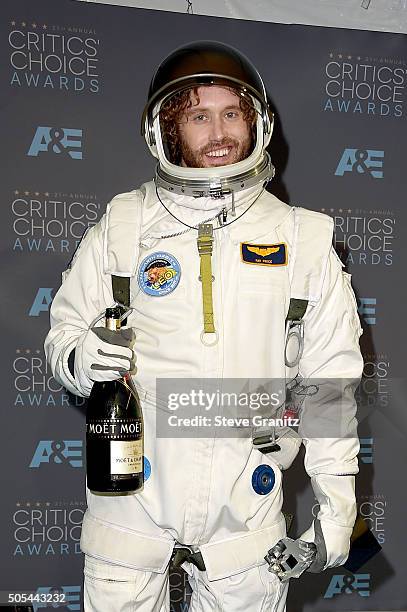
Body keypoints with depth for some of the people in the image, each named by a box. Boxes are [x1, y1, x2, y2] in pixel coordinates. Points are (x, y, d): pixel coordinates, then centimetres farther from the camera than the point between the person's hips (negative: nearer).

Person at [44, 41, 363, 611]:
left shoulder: (303, 239, 1)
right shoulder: (122, 225, -1)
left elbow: (330, 380, 3)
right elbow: (65, 328, 7)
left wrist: (338, 502, 2)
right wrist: (79, 358, -17)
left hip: (246, 507, 1)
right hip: (131, 499, 0)